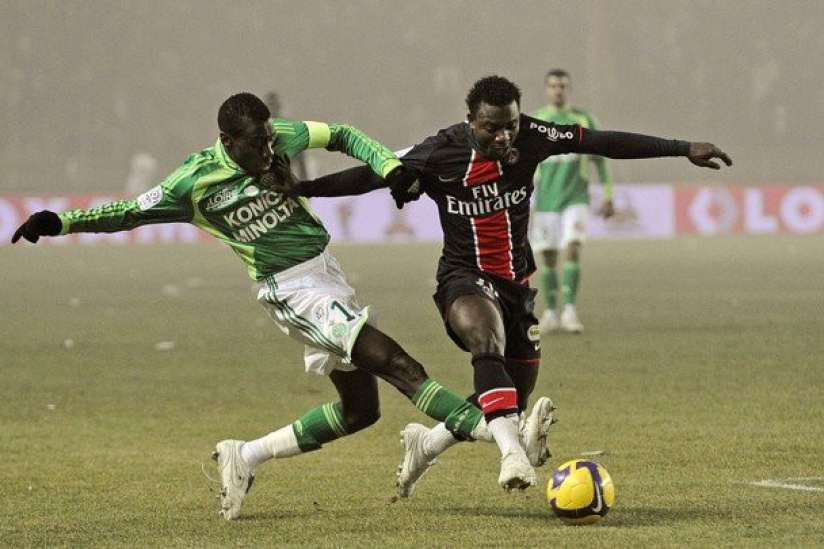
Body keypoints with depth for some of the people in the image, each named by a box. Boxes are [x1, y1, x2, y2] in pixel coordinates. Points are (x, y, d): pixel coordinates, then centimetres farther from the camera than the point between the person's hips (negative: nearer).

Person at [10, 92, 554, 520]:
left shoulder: (283, 137, -1)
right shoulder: (196, 181, -12)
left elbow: (341, 136, 15)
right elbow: (131, 212, 0)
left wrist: (387, 164, -2)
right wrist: (61, 222, -8)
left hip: (327, 270, 7)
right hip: (291, 289, -7)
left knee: (360, 407, 9)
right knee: (395, 363, -21)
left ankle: (247, 457, 19)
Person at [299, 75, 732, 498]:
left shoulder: (530, 137, -8)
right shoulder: (440, 152, -13)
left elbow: (605, 142, -5)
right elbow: (371, 176, -7)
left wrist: (684, 149, -4)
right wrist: (299, 188, -12)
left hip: (517, 281, 5)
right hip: (464, 278, -5)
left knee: (513, 398, 9)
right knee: (486, 337, -38)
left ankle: (425, 443, 32)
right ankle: (512, 453, -52)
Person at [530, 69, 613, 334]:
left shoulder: (583, 119, 2)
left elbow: (599, 160, 8)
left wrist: (608, 197, 4)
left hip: (576, 199, -1)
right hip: (545, 200, 1)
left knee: (573, 250, -17)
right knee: (549, 257, 4)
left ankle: (570, 312, -17)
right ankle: (550, 314, 18)